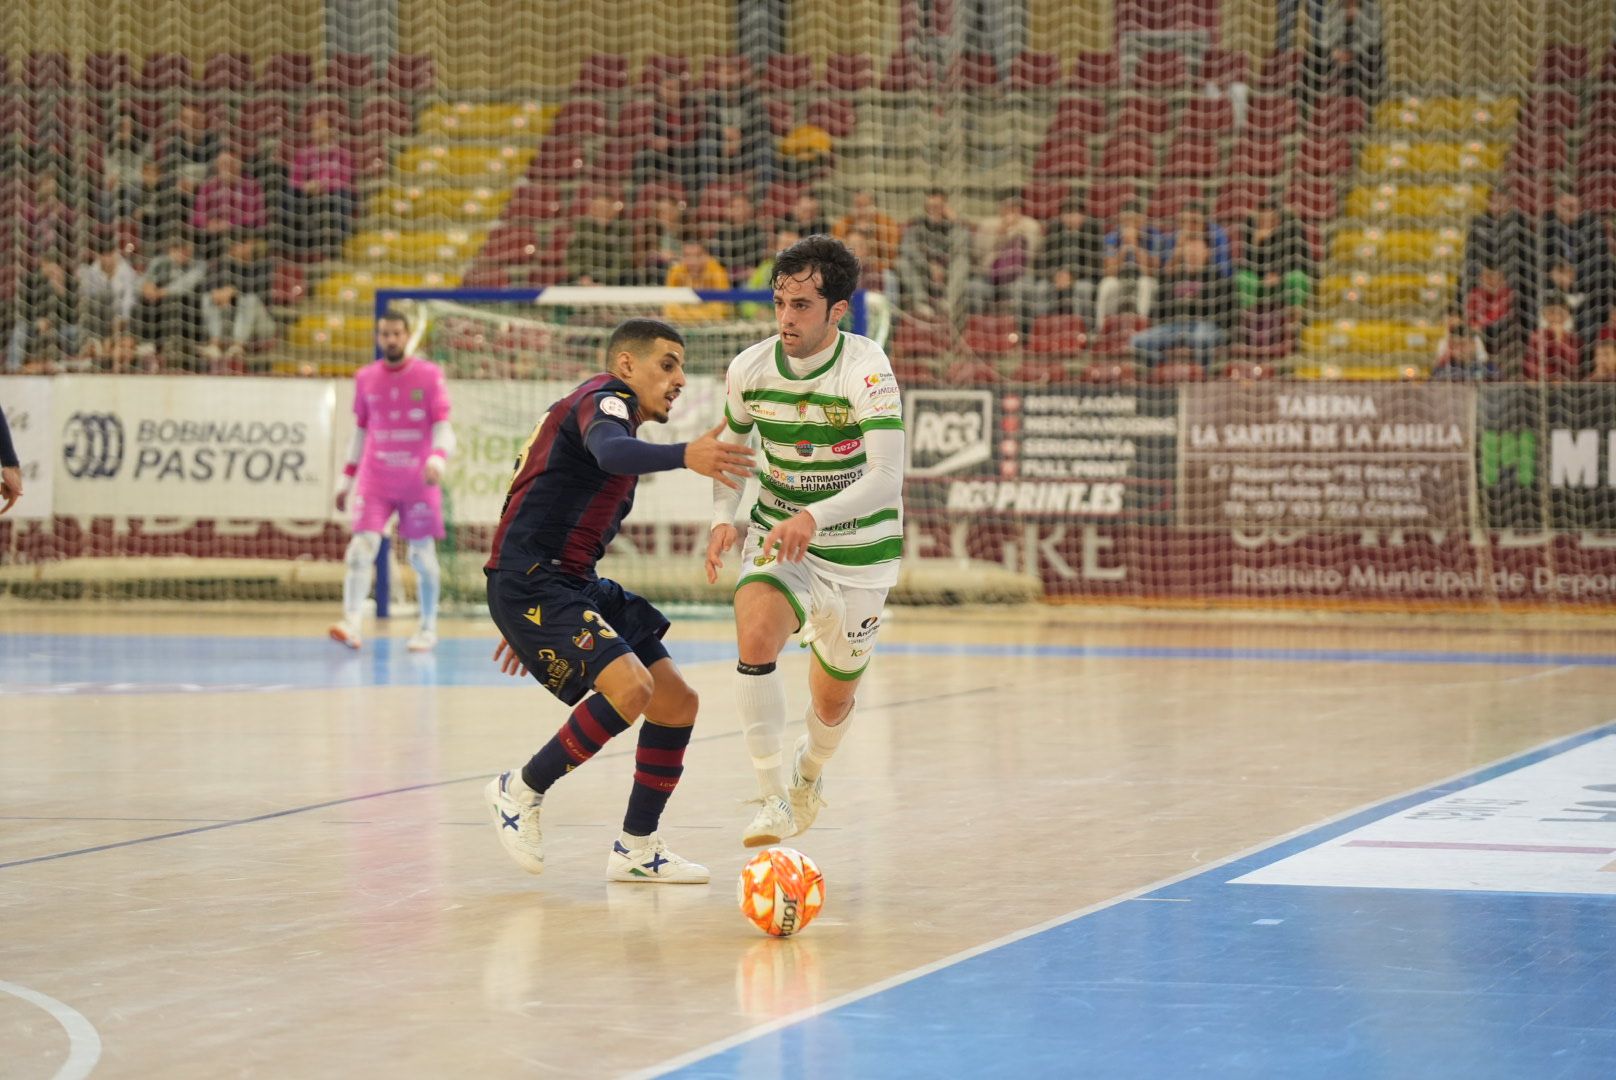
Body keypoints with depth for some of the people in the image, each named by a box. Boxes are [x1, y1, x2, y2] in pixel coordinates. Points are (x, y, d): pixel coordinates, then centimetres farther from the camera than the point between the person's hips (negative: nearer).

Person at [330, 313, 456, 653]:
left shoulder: (429, 375, -2)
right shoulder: (365, 378, 8)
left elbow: (442, 427, -5)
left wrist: (437, 458, -25)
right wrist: (347, 478, 14)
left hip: (418, 481, -2)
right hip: (374, 480, 2)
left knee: (422, 555, 5)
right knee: (362, 547, -15)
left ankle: (428, 629, 20)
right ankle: (352, 625, -24)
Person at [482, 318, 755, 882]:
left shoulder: (616, 412, 24)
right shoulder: (605, 397, -7)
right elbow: (609, 451, -35)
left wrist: (529, 627, 34)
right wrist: (685, 455, -53)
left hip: (572, 584, 11)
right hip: (527, 582, -11)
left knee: (678, 701, 6)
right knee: (631, 686, -27)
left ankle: (637, 848, 16)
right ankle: (520, 792, -8)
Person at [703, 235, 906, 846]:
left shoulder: (866, 370, -23)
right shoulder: (750, 368, -10)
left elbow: (887, 478, -31)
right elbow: (731, 446, 10)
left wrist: (814, 517, -47)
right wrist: (723, 518, -8)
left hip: (857, 549, -2)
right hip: (778, 533, 2)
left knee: (834, 699, 11)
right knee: (756, 629, -31)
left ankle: (809, 771, 49)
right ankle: (772, 800, -23)